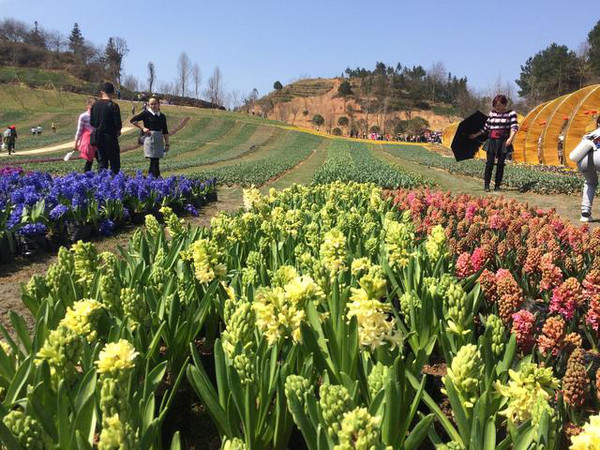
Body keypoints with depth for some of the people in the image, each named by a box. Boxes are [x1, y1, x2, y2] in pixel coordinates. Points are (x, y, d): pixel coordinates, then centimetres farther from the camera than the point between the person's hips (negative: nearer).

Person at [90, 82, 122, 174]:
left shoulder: (95, 105, 4)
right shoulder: (113, 106, -13)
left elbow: (91, 122, 8)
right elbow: (118, 123, -14)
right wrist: (118, 130, 6)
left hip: (98, 137, 6)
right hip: (110, 138, -6)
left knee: (102, 162, 12)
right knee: (114, 164, 1)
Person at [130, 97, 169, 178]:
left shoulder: (162, 116, 10)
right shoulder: (146, 113, -2)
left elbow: (165, 132, 14)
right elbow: (132, 120, 0)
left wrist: (167, 144, 10)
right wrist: (143, 128, -7)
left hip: (159, 140, 5)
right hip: (150, 138, -5)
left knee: (155, 161, 8)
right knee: (154, 161, -10)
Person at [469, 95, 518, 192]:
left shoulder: (511, 113, 0)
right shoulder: (492, 113, 9)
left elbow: (514, 127, -11)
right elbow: (486, 128, 17)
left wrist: (511, 138, -27)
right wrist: (475, 135, 18)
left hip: (503, 142, -2)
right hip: (491, 140, 2)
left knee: (500, 164, 1)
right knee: (489, 163, -5)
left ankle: (497, 185, 9)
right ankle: (486, 185, -3)